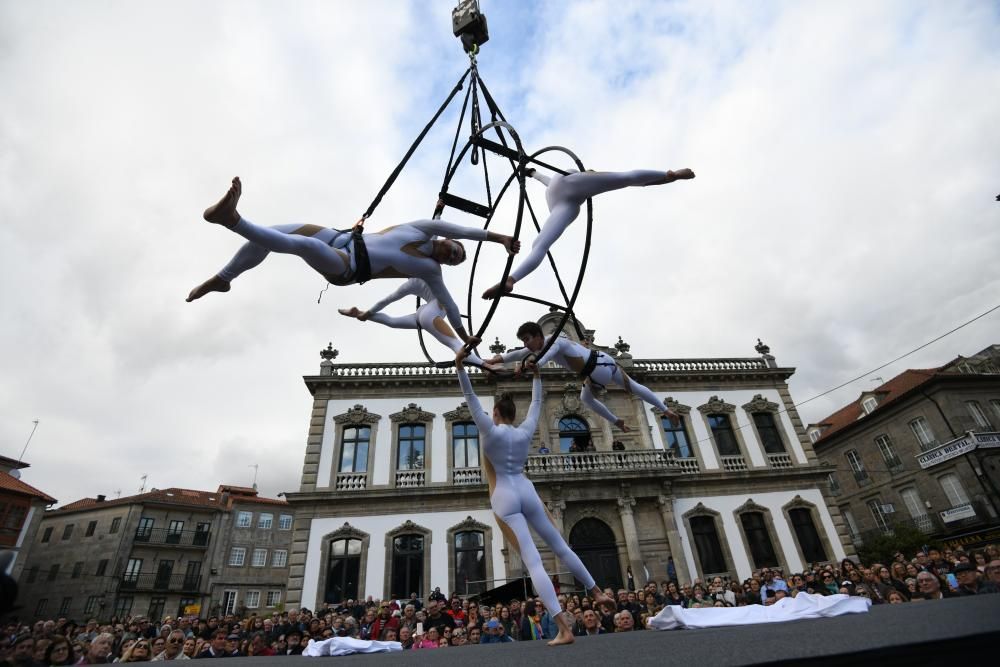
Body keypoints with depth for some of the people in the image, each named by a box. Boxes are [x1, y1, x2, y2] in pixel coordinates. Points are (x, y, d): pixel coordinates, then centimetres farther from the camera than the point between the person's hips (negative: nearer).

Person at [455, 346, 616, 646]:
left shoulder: (491, 431, -5)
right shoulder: (525, 431, 6)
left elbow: (471, 400, -9)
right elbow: (536, 405, 21)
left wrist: (459, 366, -13)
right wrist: (537, 376, 31)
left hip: (505, 498, -4)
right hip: (526, 492, 5)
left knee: (533, 562, -10)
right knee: (561, 546, 20)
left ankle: (564, 628, -15)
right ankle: (598, 592, 32)